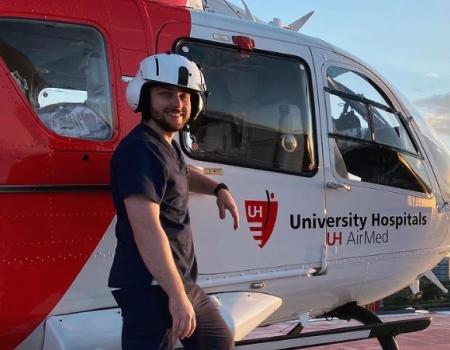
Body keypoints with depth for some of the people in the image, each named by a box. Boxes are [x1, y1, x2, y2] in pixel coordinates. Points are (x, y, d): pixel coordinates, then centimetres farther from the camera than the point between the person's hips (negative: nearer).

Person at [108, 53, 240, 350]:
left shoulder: (168, 145, 14)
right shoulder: (140, 150, -18)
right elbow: (147, 230, -27)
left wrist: (219, 189, 20)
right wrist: (176, 295, -29)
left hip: (183, 282, 11)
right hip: (150, 288, -11)